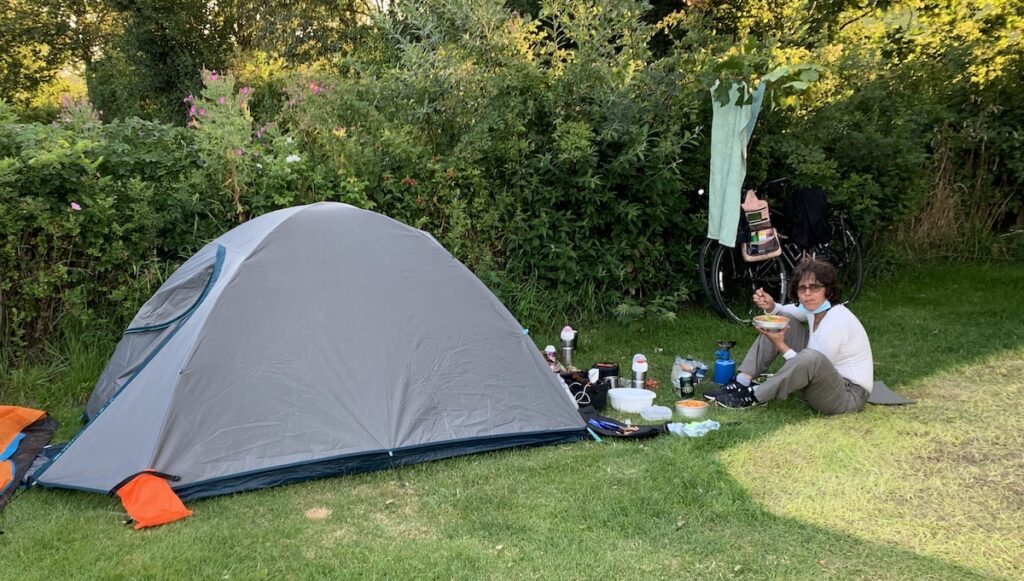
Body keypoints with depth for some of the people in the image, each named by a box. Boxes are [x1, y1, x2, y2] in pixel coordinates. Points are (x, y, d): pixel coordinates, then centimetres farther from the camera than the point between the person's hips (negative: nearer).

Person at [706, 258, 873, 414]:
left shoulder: (836, 322, -26)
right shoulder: (815, 307, -3)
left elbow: (812, 364, -24)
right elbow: (784, 312, 16)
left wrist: (780, 344, -23)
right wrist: (771, 306, -6)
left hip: (850, 394, -8)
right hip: (823, 383, 9)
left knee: (811, 358, -40)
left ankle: (754, 396, -18)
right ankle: (742, 383, -3)